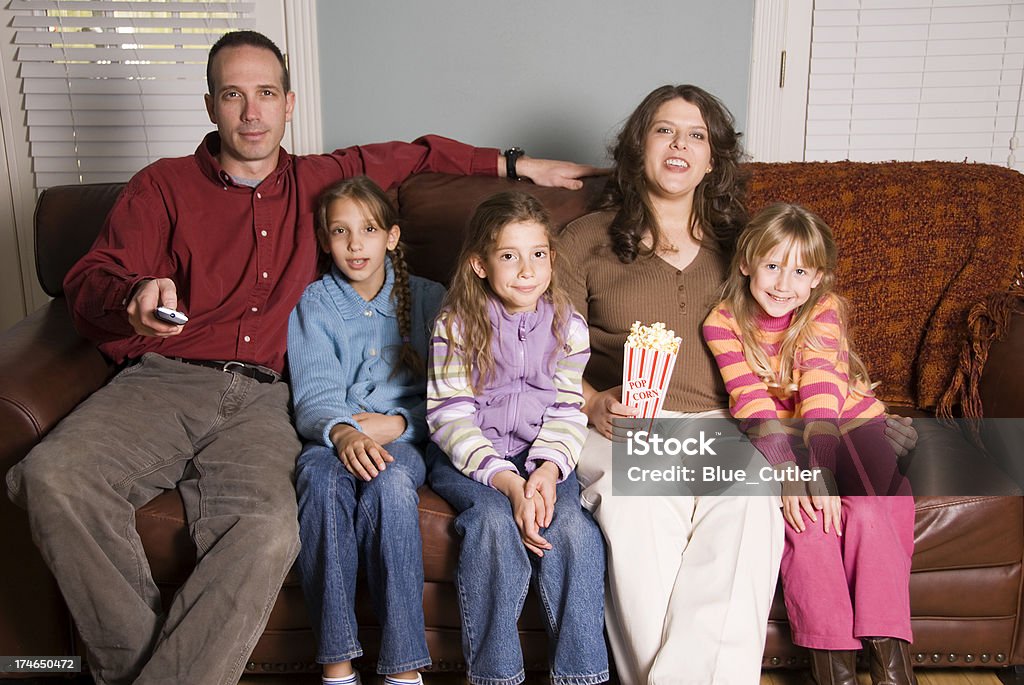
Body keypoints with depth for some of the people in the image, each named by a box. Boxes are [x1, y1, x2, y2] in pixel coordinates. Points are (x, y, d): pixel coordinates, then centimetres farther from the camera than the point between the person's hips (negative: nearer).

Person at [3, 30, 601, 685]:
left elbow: (414, 154, 34)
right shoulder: (164, 185, 14)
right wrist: (134, 297, -19)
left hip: (260, 398, 0)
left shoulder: (317, 181, 21)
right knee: (53, 476, -31)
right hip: (162, 382, 0)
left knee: (268, 531, -33)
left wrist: (516, 164, 30)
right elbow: (88, 283, 5)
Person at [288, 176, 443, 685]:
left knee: (390, 484, -35)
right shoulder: (313, 305, 10)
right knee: (320, 477, -34)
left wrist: (395, 424, -12)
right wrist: (344, 432, -27)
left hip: (403, 438, 0)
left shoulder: (428, 299, 12)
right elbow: (313, 395, -5)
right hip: (333, 437, 1)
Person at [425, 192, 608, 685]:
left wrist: (548, 469, -20)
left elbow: (566, 412, 0)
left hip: (541, 455, 2)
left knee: (571, 524, -25)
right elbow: (450, 418, -13)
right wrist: (507, 480, -25)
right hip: (468, 457, -2)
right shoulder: (456, 325, -8)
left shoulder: (568, 325, 0)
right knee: (496, 519, -30)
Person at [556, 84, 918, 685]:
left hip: (722, 424, 2)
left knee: (747, 499, -34)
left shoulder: (737, 244, 23)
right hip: (623, 427, -1)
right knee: (637, 500, -36)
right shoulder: (583, 242, 14)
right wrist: (594, 404, -12)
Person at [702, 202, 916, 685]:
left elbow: (821, 391, -25)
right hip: (780, 436, 0)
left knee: (867, 512, -25)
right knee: (804, 515, -26)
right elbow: (752, 404, -19)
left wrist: (819, 469, -36)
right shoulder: (722, 324, -11)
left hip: (850, 422, 0)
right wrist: (787, 472, -32)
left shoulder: (824, 309, -12)